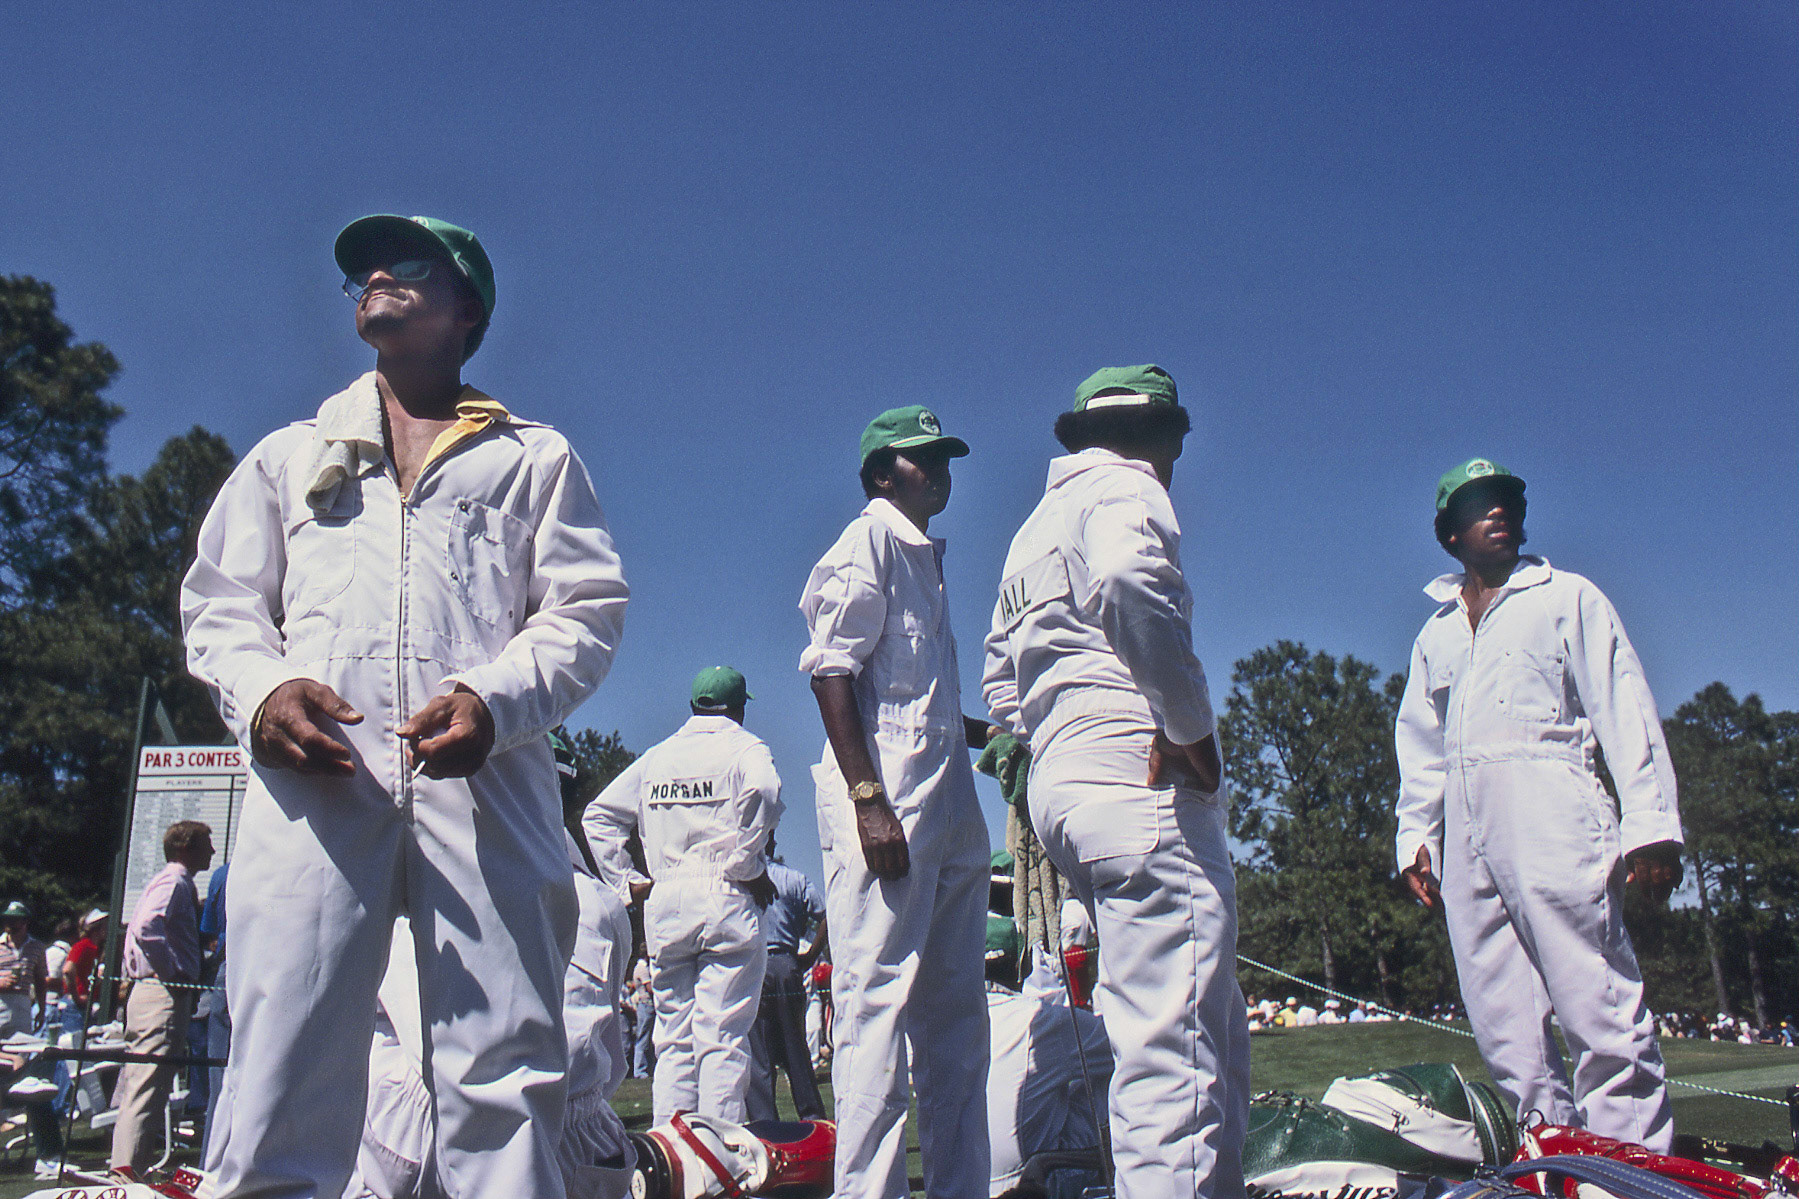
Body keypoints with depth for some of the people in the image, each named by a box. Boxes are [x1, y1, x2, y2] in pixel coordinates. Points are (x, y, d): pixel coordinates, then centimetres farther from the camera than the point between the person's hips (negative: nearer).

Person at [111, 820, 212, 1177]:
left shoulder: (177, 883, 21)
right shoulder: (173, 883, -10)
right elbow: (146, 927, -27)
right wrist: (172, 972, -19)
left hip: (152, 991, 10)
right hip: (164, 996, -10)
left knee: (138, 1091, 13)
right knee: (146, 1091, -12)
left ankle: (124, 1169, 18)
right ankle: (127, 1169, -14)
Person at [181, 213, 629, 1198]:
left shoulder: (536, 456, 23)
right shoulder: (289, 454, 30)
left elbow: (587, 606, 11)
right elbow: (218, 601, 21)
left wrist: (495, 699, -10)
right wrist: (261, 689, -3)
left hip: (483, 777, -1)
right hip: (313, 774, 2)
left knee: (504, 1080, -7)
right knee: (280, 1076, -8)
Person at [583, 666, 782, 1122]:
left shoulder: (656, 755, 18)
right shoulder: (744, 747, 3)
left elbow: (598, 815, 14)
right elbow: (763, 792, -19)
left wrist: (626, 880, 11)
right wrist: (747, 866, -11)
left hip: (663, 904, 4)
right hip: (726, 899, -4)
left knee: (673, 1040, 11)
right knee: (723, 1038, -4)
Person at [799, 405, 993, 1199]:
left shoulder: (926, 558, 23)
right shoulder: (867, 543, -3)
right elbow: (831, 673, -14)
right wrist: (868, 799, -22)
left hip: (949, 804, 10)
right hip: (888, 795, -10)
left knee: (955, 1013, 12)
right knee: (877, 1002, -9)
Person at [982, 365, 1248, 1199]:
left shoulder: (1035, 526, 28)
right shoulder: (1125, 489, 0)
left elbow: (1000, 680, 29)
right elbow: (1131, 582, -24)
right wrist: (1191, 726, -17)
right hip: (1142, 779, -9)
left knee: (1212, 1029, 15)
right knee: (1177, 1043, -12)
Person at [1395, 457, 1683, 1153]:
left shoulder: (1568, 598, 15)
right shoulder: (1434, 635, 27)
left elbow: (1625, 711, 6)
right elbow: (1420, 747, 25)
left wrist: (1651, 822, -6)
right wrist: (1414, 835, 12)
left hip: (1551, 816, -4)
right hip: (1464, 836, 4)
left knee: (1601, 1016, -12)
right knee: (1504, 1032, 0)